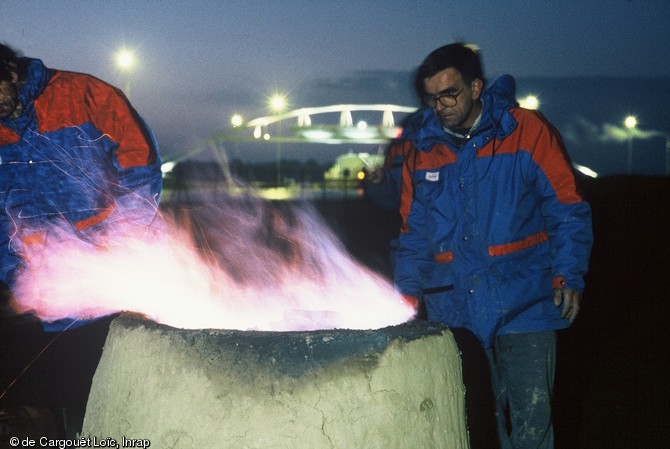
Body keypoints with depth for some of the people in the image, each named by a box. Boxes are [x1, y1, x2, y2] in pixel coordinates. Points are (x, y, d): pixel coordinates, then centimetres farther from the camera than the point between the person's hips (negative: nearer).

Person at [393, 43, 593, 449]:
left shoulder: (527, 131, -4)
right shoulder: (422, 146, 8)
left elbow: (567, 210, -2)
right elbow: (414, 230, 16)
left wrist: (569, 275, -13)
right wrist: (408, 292, 6)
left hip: (524, 304, -3)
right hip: (454, 308, 4)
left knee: (529, 415, -7)